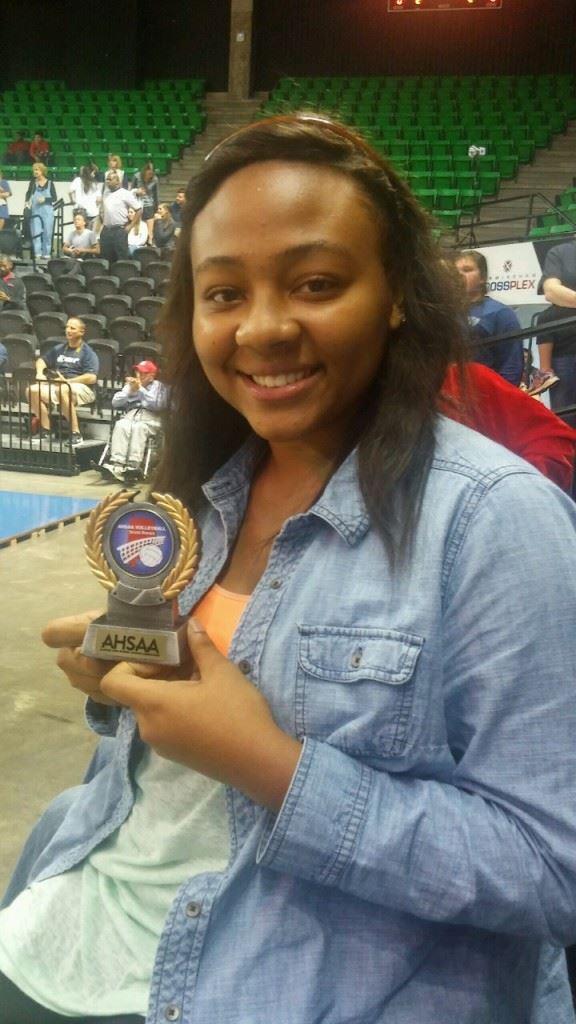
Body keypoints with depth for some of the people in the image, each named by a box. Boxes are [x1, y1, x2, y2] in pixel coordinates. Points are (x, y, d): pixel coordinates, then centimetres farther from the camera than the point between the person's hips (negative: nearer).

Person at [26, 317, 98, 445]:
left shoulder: (88, 353, -2)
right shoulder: (59, 349, 19)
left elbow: (92, 378, -14)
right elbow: (42, 360, 28)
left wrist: (67, 381, -17)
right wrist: (40, 373, 5)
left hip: (82, 388, -6)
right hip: (57, 385, 6)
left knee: (62, 391, -40)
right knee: (32, 390, -18)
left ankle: (76, 433, -38)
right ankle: (45, 430, -15)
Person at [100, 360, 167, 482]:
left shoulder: (158, 386, 15)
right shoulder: (130, 385, 26)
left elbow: (157, 405, -6)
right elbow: (115, 403, 14)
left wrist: (141, 389, -5)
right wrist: (130, 391, 1)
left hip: (150, 418, -3)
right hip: (130, 415, 3)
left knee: (138, 427, -36)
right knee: (120, 425, -31)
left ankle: (134, 466, -49)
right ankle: (117, 464, -46)